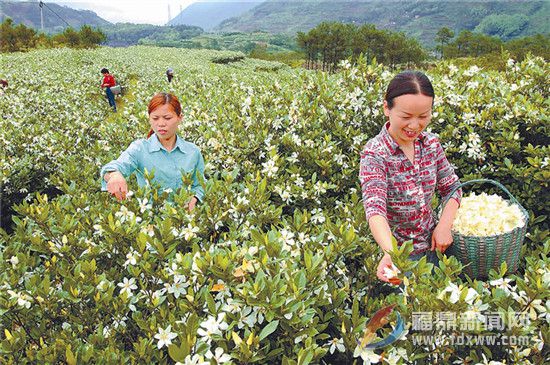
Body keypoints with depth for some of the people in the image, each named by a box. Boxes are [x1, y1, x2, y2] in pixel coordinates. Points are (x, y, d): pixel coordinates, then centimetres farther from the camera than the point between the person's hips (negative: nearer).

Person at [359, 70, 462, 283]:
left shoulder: (431, 143, -6)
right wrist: (391, 253, -55)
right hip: (399, 252, -5)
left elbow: (452, 187, 4)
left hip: (433, 245, 5)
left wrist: (445, 225, -13)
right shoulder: (374, 154, -24)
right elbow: (375, 208, -38)